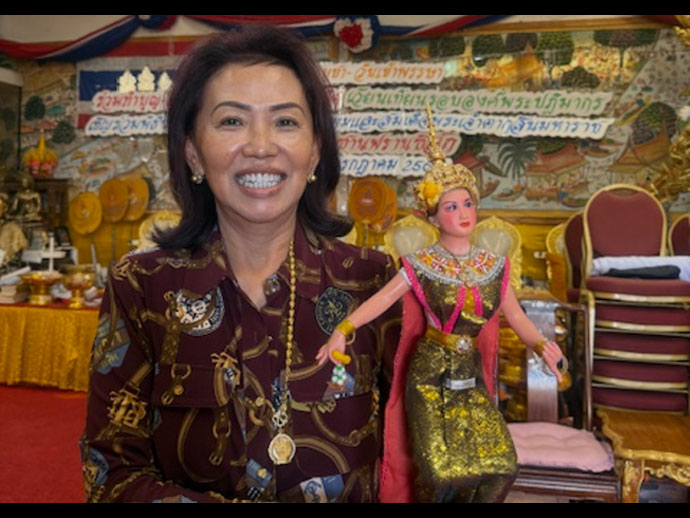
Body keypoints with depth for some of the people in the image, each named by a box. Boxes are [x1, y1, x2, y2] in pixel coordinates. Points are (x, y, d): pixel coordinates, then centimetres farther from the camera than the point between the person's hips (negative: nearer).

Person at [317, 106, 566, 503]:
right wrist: (343, 330, -28)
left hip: (471, 376, 4)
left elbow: (516, 317, 6)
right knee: (442, 473, -7)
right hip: (429, 375, -4)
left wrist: (542, 345, -12)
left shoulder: (494, 265, 2)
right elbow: (380, 300, -15)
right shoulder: (421, 265, -9)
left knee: (500, 465, -1)